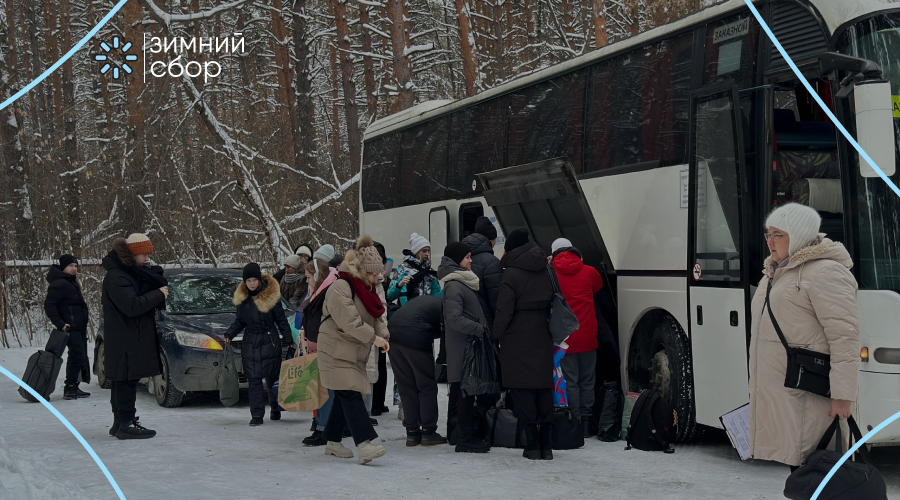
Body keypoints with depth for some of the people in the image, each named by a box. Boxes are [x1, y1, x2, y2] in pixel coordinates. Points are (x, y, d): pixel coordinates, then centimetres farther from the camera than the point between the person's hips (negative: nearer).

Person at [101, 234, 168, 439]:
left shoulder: (136, 274, 16)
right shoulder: (116, 277, -16)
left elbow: (162, 283, 11)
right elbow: (132, 306, -25)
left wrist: (151, 272, -7)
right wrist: (158, 294, -16)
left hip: (137, 339, 10)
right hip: (124, 341, -10)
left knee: (123, 382, 14)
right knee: (126, 381, -10)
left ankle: (119, 422, 20)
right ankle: (126, 424, -9)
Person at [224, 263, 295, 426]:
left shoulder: (271, 295, -6)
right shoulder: (242, 298, 5)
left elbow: (281, 320, -1)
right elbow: (240, 321, 14)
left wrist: (289, 341, -2)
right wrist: (230, 334, -1)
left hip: (270, 341, -3)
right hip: (250, 342, 3)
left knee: (272, 377, 4)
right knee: (253, 379, -2)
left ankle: (275, 408, 25)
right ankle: (257, 415, 0)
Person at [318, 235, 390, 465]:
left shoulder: (368, 287, 13)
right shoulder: (340, 287, -18)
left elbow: (377, 314, 10)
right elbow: (349, 321, -25)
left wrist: (383, 335, -9)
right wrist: (373, 338, -23)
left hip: (356, 352, 9)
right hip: (336, 352, -9)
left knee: (344, 397, 12)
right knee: (351, 395, -16)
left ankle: (333, 442, 22)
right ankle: (364, 445, -25)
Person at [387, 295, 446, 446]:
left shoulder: (426, 300, 30)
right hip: (415, 336, -7)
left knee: (406, 386, 14)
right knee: (427, 387, 8)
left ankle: (412, 433, 17)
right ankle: (428, 432, 10)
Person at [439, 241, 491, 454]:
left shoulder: (463, 282, 16)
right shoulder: (454, 286, -15)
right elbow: (455, 319, -22)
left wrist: (483, 329, 10)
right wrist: (480, 329, -16)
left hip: (470, 344, 9)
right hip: (463, 346, -9)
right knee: (465, 391, -6)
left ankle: (467, 436, 18)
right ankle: (465, 439, -1)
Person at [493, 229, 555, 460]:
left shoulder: (511, 273, -10)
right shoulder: (545, 270, 7)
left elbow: (504, 310, -13)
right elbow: (552, 302, 12)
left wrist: (496, 335, -3)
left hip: (518, 339, -5)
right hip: (542, 338, 5)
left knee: (523, 391, 0)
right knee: (544, 390, 9)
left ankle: (532, 445, -1)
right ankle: (546, 445, 10)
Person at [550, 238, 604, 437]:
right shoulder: (589, 272, 1)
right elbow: (598, 287, 22)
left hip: (565, 337, -2)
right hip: (587, 336, 2)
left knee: (571, 382, 3)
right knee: (587, 381, 11)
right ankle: (587, 423, 11)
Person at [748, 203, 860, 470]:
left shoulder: (825, 273, -11)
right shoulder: (775, 273, 19)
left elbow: (845, 337, -18)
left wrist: (843, 395, -22)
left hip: (810, 397, -9)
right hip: (777, 394, 9)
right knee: (795, 463, 13)